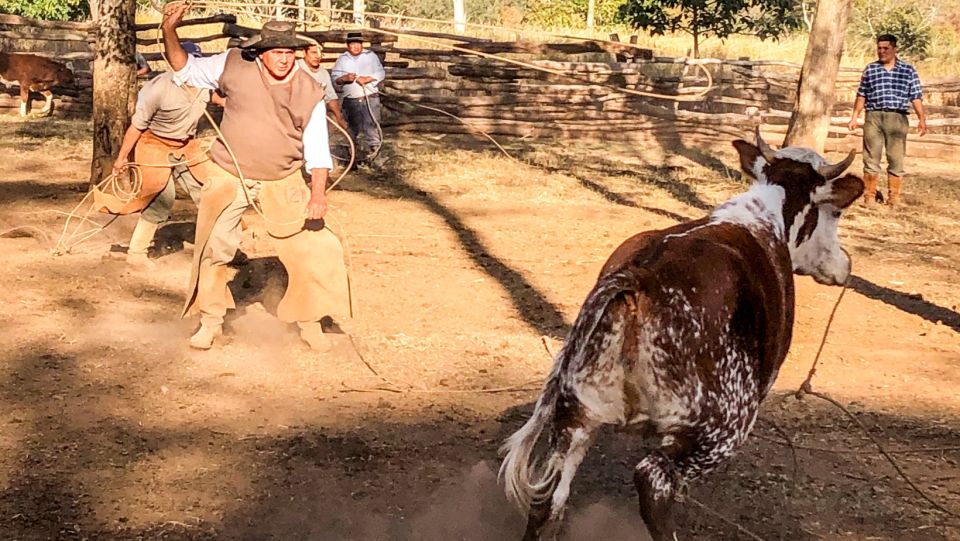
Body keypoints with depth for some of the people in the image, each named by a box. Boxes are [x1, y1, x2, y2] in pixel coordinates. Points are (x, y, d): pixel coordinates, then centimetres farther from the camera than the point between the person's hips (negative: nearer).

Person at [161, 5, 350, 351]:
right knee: (211, 251, 9)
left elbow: (317, 150, -8)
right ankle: (211, 320, 30)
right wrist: (169, 32, -15)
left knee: (311, 251, -3)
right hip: (227, 177, 0)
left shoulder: (310, 93, -10)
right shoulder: (234, 66, -10)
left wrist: (318, 193, -20)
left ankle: (309, 321, 19)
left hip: (281, 183, 0)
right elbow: (186, 70, 0)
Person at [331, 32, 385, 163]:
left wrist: (368, 78, -16)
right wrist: (344, 78, -16)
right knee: (352, 127, 8)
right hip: (350, 100, 2)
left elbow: (380, 73, 1)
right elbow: (335, 77, 6)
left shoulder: (371, 56, 6)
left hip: (370, 98, -2)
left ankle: (373, 149, -6)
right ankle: (355, 151, 17)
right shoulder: (342, 59, 11)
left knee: (371, 125, -10)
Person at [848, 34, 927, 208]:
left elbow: (916, 97, 5)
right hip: (873, 117, 1)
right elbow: (861, 95, 12)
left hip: (898, 119, -1)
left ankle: (894, 198, 9)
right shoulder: (870, 69, 10)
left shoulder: (908, 70, 6)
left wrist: (922, 118, -4)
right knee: (871, 158, 1)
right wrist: (854, 117, 7)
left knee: (896, 159, 3)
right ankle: (869, 196, 6)